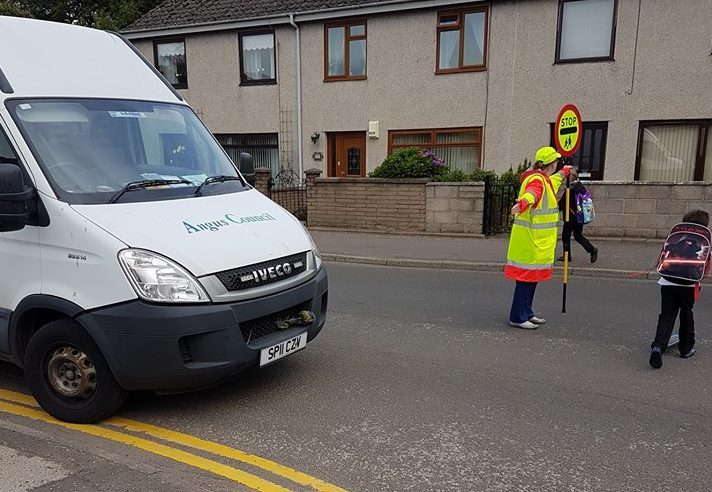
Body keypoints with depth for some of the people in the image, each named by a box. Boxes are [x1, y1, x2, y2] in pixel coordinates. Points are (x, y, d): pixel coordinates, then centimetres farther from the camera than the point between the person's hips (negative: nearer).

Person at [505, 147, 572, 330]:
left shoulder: (546, 179, 18)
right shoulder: (536, 180, -16)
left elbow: (553, 181, 44)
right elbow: (532, 193, -39)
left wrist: (564, 172, 63)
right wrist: (523, 203, -61)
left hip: (538, 240, 10)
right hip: (530, 238, -10)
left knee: (532, 275, 14)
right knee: (527, 275, -7)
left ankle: (526, 313, 23)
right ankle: (518, 317, -1)